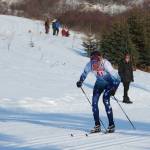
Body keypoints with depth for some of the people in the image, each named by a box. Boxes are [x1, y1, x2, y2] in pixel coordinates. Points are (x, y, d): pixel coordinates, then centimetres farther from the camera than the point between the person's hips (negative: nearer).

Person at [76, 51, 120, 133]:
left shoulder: (105, 64, -35)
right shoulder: (89, 65, -22)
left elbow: (114, 76, -31)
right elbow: (84, 74, 0)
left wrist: (114, 88, -42)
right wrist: (80, 81, -16)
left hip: (111, 81, -5)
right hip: (100, 82, 5)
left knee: (105, 99, -21)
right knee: (94, 101, -6)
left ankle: (111, 125, -13)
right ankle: (97, 125, 5)